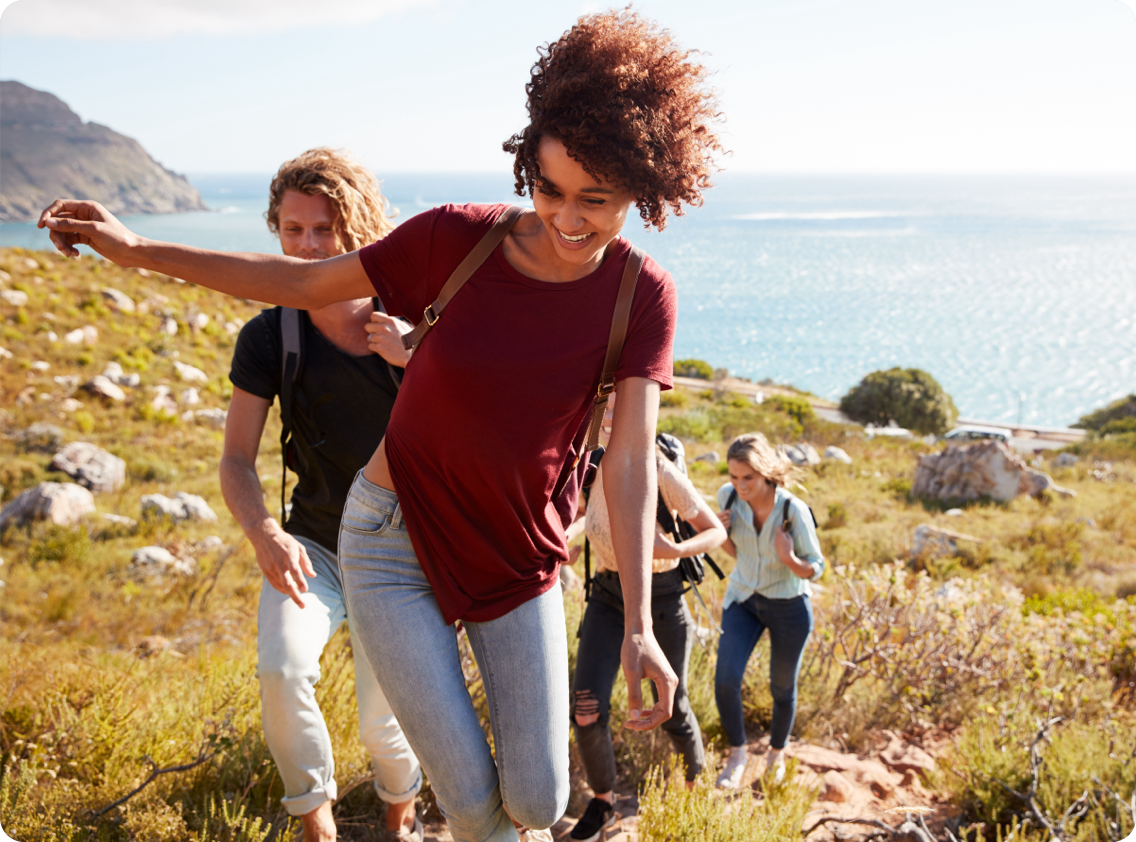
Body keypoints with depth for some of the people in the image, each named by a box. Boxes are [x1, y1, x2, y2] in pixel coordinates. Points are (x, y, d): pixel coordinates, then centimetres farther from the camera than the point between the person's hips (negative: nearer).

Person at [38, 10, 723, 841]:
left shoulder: (642, 297, -13)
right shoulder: (458, 239, -16)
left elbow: (632, 461, -18)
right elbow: (303, 282, -4)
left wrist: (638, 629, -25)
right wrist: (135, 248, -3)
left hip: (519, 561, 1)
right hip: (395, 543, -1)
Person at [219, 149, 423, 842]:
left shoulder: (412, 323, -10)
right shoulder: (269, 338, -8)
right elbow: (238, 460, -7)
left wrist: (419, 362, -28)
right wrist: (265, 533, -26)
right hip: (312, 544, 1)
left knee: (381, 723, -2)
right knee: (282, 669, -26)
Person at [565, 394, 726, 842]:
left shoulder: (663, 474, -19)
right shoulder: (589, 469, -6)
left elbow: (716, 531, -10)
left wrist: (675, 550, -30)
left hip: (661, 594, -3)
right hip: (608, 597, 3)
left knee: (671, 708, 12)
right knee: (586, 708, -11)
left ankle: (696, 776, 46)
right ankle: (602, 802, 14)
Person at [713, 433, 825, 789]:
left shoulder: (794, 510, -27)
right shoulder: (728, 496, -16)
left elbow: (815, 568, -16)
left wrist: (790, 559, -37)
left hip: (788, 604, -2)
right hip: (743, 598, 2)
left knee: (782, 688, 14)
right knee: (726, 680, -14)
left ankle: (777, 753, 42)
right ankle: (736, 754, 10)